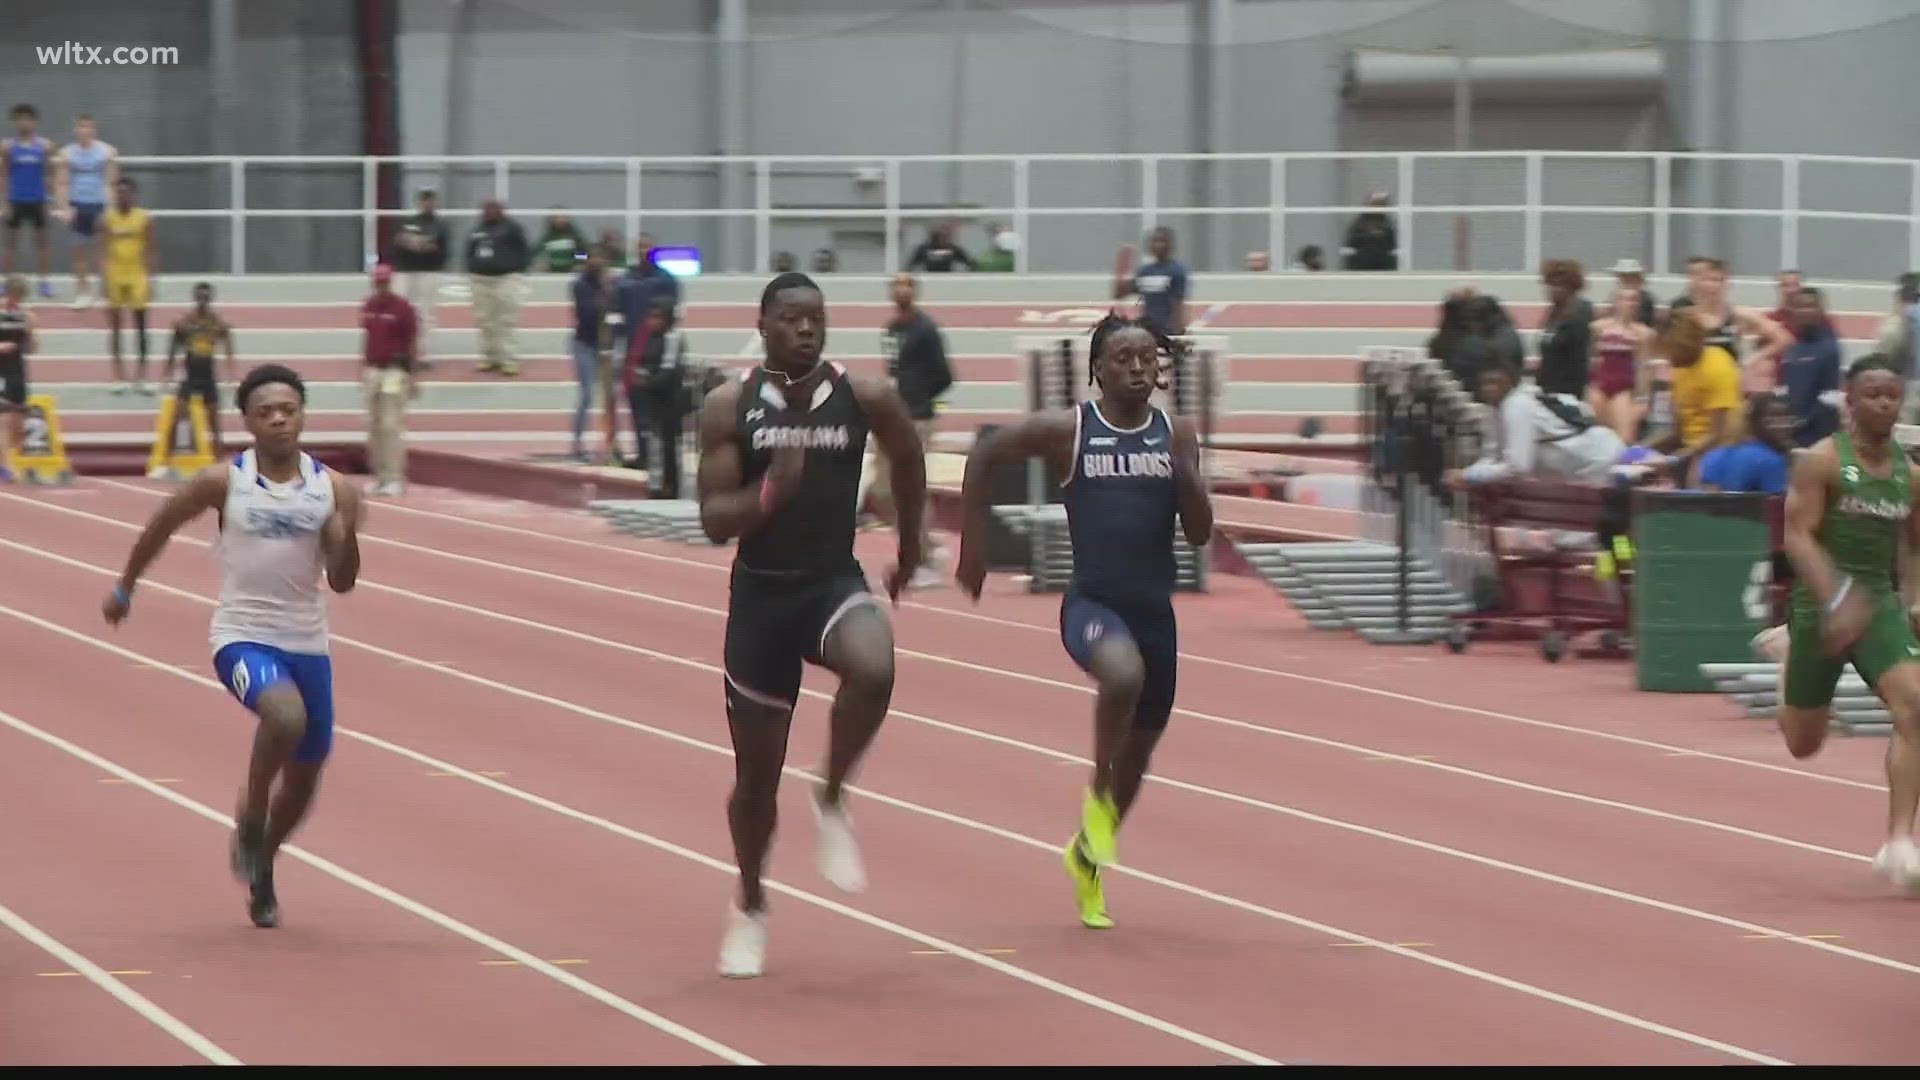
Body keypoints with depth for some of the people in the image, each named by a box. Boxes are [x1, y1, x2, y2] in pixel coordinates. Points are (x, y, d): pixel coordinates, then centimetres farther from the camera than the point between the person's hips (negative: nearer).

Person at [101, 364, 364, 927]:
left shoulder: (331, 488, -2)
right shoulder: (222, 483, -6)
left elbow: (342, 580, -2)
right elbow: (160, 528, 10)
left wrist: (349, 530, -21)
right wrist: (124, 590, 20)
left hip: (308, 645, 4)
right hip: (243, 638, -4)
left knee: (304, 776, 13)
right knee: (285, 713, -34)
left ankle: (261, 868, 40)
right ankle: (250, 820, -9)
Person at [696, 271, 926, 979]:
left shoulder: (863, 399, -4)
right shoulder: (729, 407, -7)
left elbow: (908, 458, 16)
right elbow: (714, 522, -10)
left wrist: (909, 547, 25)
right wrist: (768, 492, -29)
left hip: (835, 584, 0)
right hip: (760, 594, 0)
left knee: (873, 669, -35)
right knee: (757, 772, 7)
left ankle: (832, 801, -9)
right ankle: (750, 907, 32)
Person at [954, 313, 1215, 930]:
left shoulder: (1177, 436, 4)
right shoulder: (1066, 431, -4)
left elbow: (1200, 533, 2)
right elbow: (984, 456, 8)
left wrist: (1184, 473, -15)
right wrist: (973, 544, 7)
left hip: (1155, 610, 4)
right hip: (1092, 602, -4)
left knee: (1139, 751, 15)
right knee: (1124, 671, -38)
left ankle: (1087, 856, 41)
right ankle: (1098, 795, -15)